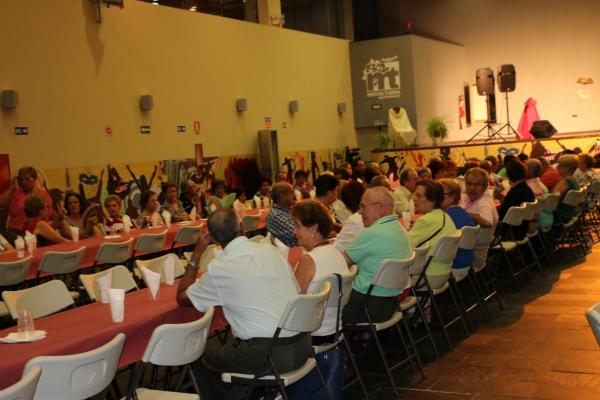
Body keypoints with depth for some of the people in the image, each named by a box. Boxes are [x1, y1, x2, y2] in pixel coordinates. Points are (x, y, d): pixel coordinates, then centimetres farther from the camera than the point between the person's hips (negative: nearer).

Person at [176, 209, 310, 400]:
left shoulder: (219, 268, -7)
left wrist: (197, 253, 11)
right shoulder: (271, 250, 4)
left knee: (202, 358, 20)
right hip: (302, 346, 5)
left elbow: (182, 298, 9)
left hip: (267, 356, -5)